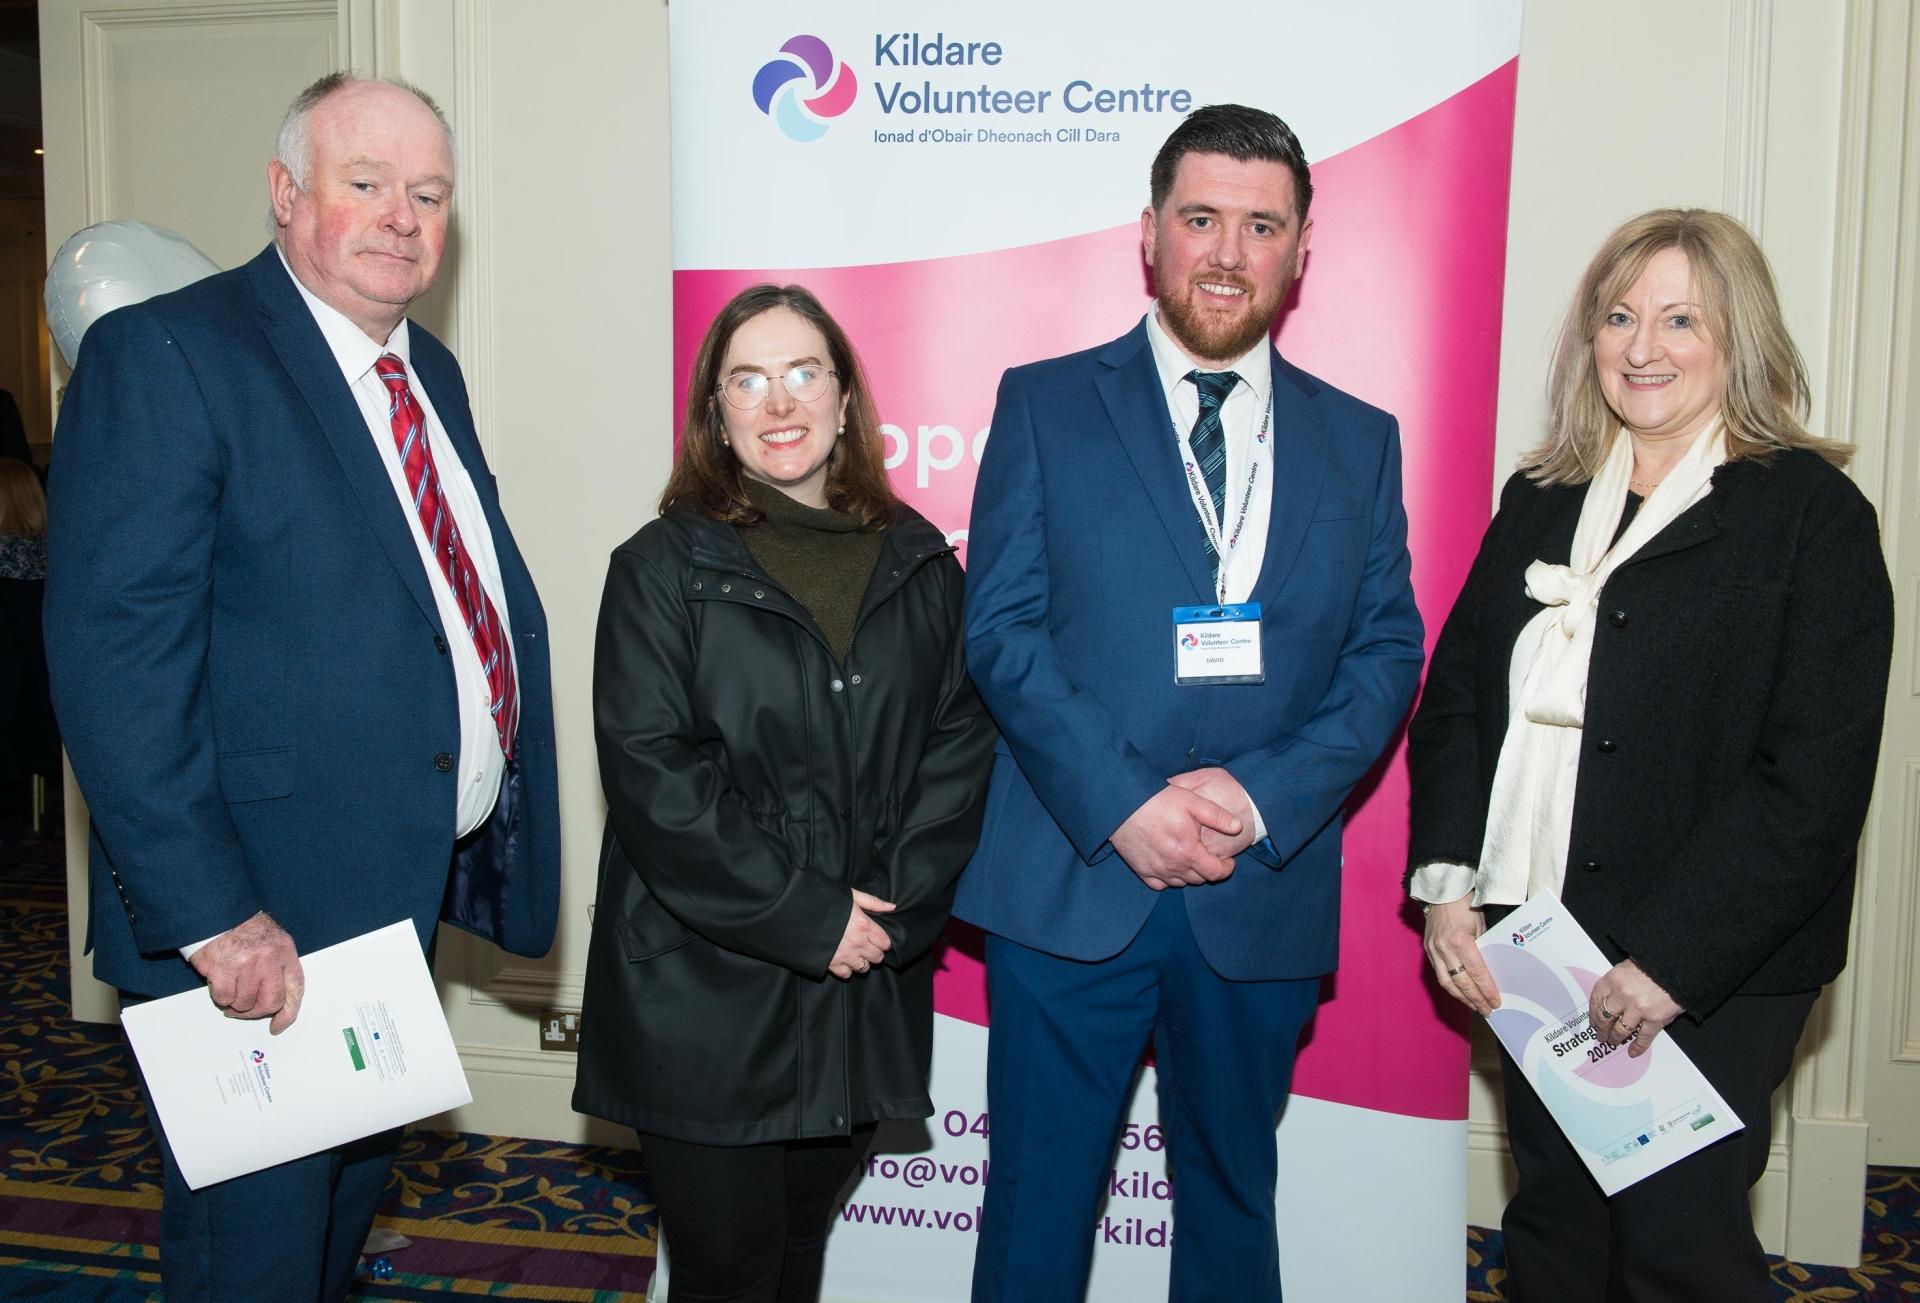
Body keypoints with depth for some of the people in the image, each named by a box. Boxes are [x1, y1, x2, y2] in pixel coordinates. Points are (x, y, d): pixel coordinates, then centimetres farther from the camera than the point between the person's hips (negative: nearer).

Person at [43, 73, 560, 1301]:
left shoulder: (432, 372, 10)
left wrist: (492, 844, 9)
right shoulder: (165, 352, -15)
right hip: (256, 926, -7)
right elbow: (114, 651, -22)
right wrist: (208, 915, -25)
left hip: (410, 883, 8)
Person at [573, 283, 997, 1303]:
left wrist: (898, 905, -9)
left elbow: (961, 741, 4)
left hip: (868, 988, 3)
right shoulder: (663, 567, -3)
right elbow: (651, 769, -12)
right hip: (704, 990, -3)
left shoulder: (918, 565, 8)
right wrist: (804, 914, -16)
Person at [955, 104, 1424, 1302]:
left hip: (1265, 897, 3)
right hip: (1070, 886, -2)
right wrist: (1122, 806, -15)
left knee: (1232, 1202, 18)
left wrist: (1261, 798, -12)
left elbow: (1387, 654, 4)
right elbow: (1002, 628, -5)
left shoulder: (1359, 440, 9)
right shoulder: (1045, 405, 2)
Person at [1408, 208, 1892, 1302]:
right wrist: (1448, 884, -4)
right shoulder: (1541, 499, 10)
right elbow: (1456, 697, 8)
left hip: (1715, 971, -5)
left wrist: (1672, 961, -18)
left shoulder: (1814, 514, -7)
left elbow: (1815, 782, -13)